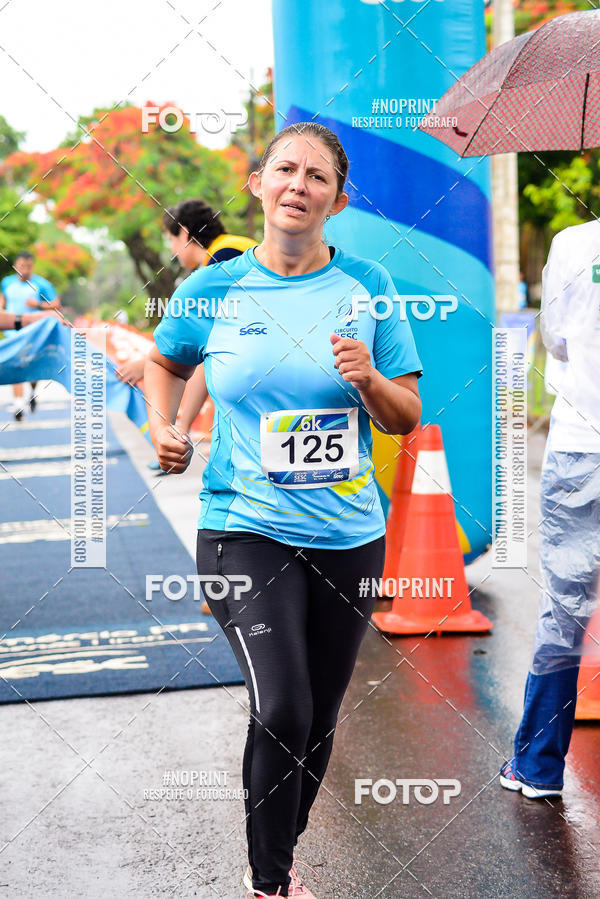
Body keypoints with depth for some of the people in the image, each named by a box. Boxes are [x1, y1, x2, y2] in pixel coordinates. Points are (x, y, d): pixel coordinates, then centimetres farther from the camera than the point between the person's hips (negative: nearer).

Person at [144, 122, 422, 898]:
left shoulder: (366, 286, 0)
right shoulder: (213, 289, -1)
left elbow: (407, 419, 3)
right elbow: (165, 361, 20)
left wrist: (370, 379, -17)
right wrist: (163, 427, 2)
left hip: (348, 536, 3)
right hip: (245, 531, -2)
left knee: (317, 722, 14)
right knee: (281, 711, -19)